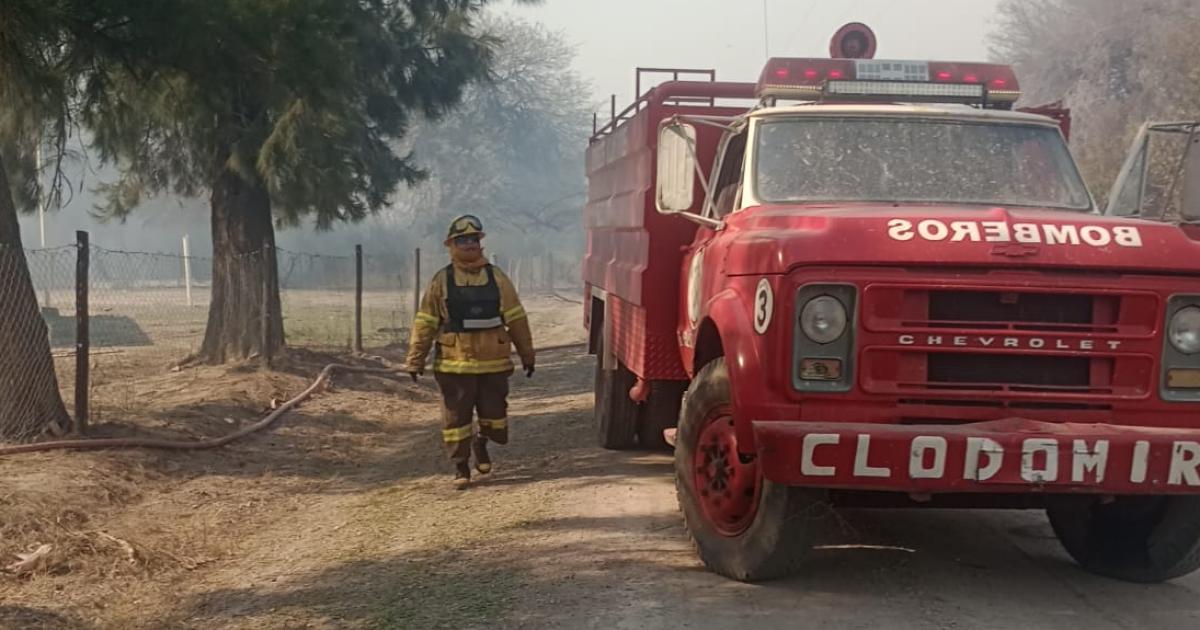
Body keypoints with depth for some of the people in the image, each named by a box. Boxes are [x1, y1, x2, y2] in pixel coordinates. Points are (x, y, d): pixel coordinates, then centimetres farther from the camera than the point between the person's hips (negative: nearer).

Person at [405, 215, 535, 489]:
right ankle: (461, 467, 16)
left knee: (494, 414, 6)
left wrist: (527, 354, 8)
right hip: (454, 364, -1)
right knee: (456, 416, 2)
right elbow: (425, 324, 1)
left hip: (494, 363, 1)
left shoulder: (497, 278, 4)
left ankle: (481, 442, 36)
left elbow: (516, 319, 8)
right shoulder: (441, 281, 0)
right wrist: (416, 361, -2)